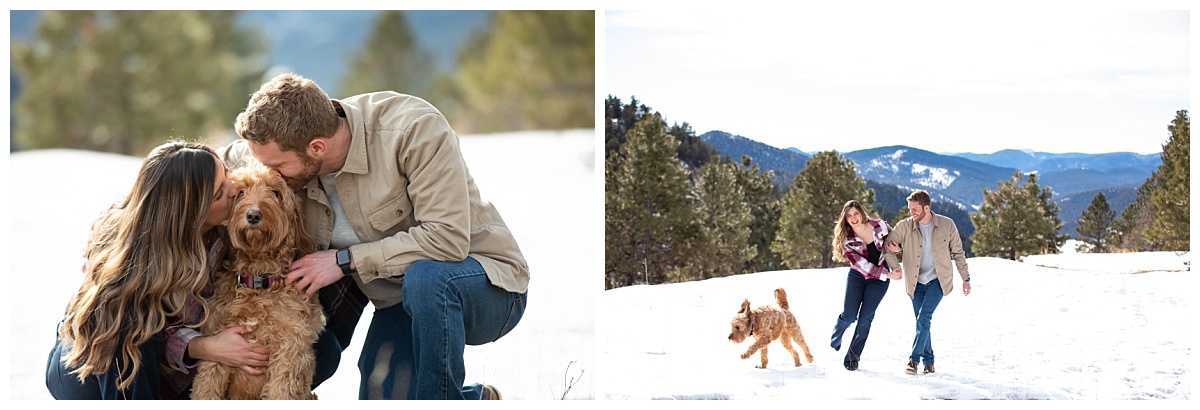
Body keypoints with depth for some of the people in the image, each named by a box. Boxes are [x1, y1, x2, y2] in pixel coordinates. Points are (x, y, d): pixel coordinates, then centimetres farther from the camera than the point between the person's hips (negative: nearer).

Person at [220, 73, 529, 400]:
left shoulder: (415, 128, -26)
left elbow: (447, 238, -32)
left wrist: (346, 259, -28)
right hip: (398, 302, 6)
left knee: (425, 277, -38)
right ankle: (476, 400, 14)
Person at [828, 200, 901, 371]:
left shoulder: (880, 225, -11)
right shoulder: (847, 238, -14)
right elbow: (861, 264, -19)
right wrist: (887, 274, -24)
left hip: (880, 279, 0)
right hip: (857, 276, 0)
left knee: (865, 318, -7)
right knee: (849, 316, -6)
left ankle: (852, 357, 3)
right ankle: (836, 337, 29)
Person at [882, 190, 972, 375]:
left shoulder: (947, 225, -6)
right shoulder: (905, 226, -6)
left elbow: (958, 253, 5)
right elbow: (887, 246, 3)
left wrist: (966, 278, 5)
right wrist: (895, 265, -15)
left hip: (938, 281, -3)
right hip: (916, 282, 3)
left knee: (924, 318, -18)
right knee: (922, 322, 5)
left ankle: (914, 359, -17)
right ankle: (928, 362, 15)